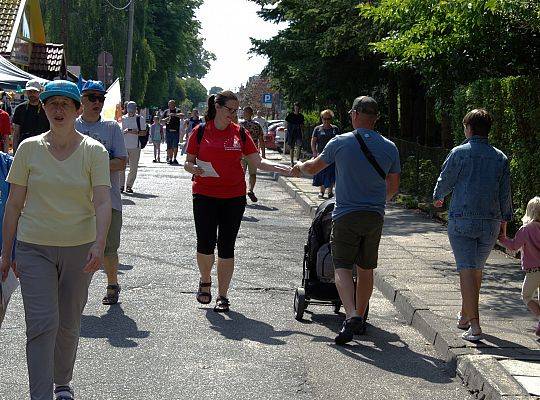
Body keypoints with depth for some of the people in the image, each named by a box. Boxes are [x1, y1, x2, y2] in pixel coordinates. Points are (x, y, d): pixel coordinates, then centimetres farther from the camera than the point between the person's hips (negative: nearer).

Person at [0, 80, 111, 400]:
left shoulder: (94, 151, -4)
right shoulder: (29, 148, 0)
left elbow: (102, 202, -12)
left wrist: (99, 244, -27)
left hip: (80, 249, 0)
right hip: (35, 248, 0)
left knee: (69, 323, 13)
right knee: (42, 323, -10)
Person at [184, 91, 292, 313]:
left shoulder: (240, 133, 5)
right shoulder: (200, 132, 1)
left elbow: (257, 161, 5)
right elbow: (188, 162, 6)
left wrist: (282, 168, -8)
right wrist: (193, 168, -16)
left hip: (234, 197, 1)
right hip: (205, 195, -1)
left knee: (226, 247, 3)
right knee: (205, 245, -5)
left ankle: (222, 296, 12)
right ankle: (205, 282, 24)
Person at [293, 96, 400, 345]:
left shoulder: (340, 142, -6)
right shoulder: (390, 148, 1)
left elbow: (313, 168, 9)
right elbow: (393, 187, 12)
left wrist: (299, 166, 32)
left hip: (346, 215, -3)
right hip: (375, 216, 3)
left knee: (342, 268, -2)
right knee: (366, 269, 15)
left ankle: (351, 316, -22)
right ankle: (360, 319, 24)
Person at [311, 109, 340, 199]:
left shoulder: (335, 129, 7)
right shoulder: (318, 129, 4)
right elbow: (313, 142, 3)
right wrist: (314, 153, -7)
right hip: (321, 154, 0)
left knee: (331, 173, -1)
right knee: (321, 173, 3)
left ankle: (330, 191, 9)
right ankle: (322, 190, 15)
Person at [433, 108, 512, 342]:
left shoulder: (459, 153, -6)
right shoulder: (500, 158, 5)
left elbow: (445, 181, 3)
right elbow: (505, 194, 7)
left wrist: (438, 198, 24)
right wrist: (505, 219, 20)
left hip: (461, 220, -4)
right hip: (490, 223, 4)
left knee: (467, 270, -6)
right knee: (477, 269, 19)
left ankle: (474, 325, -15)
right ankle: (464, 316, 34)